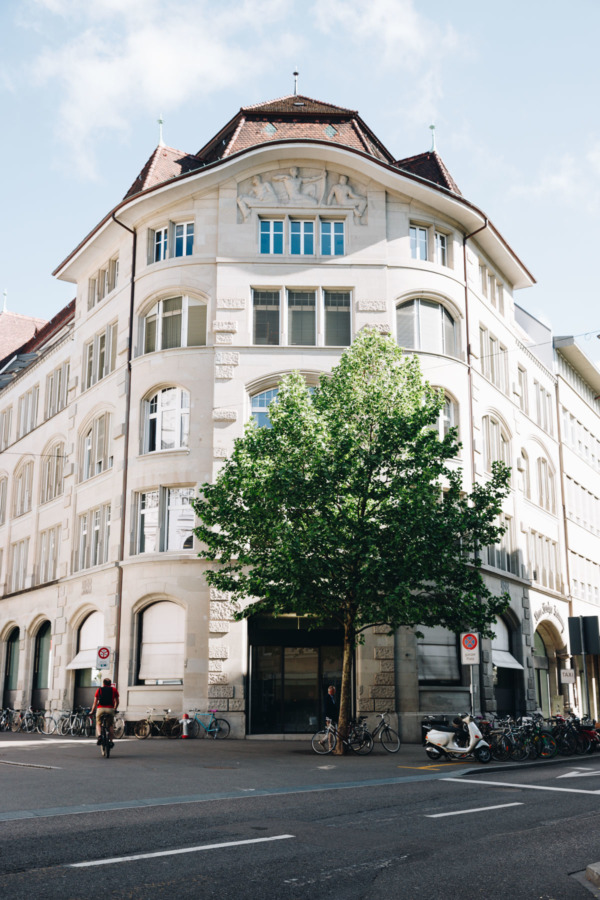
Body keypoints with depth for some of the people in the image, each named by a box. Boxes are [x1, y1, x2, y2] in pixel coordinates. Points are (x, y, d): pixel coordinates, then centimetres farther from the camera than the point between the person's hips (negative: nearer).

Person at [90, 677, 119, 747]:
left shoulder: (99, 690, 13)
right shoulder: (114, 690, 14)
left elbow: (95, 702, 11)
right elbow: (117, 702, 15)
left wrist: (92, 711, 19)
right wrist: (114, 709, 30)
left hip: (100, 709, 0)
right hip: (110, 709, 1)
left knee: (98, 723, 17)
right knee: (111, 725, 18)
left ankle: (99, 735, -10)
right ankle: (111, 740, 5)